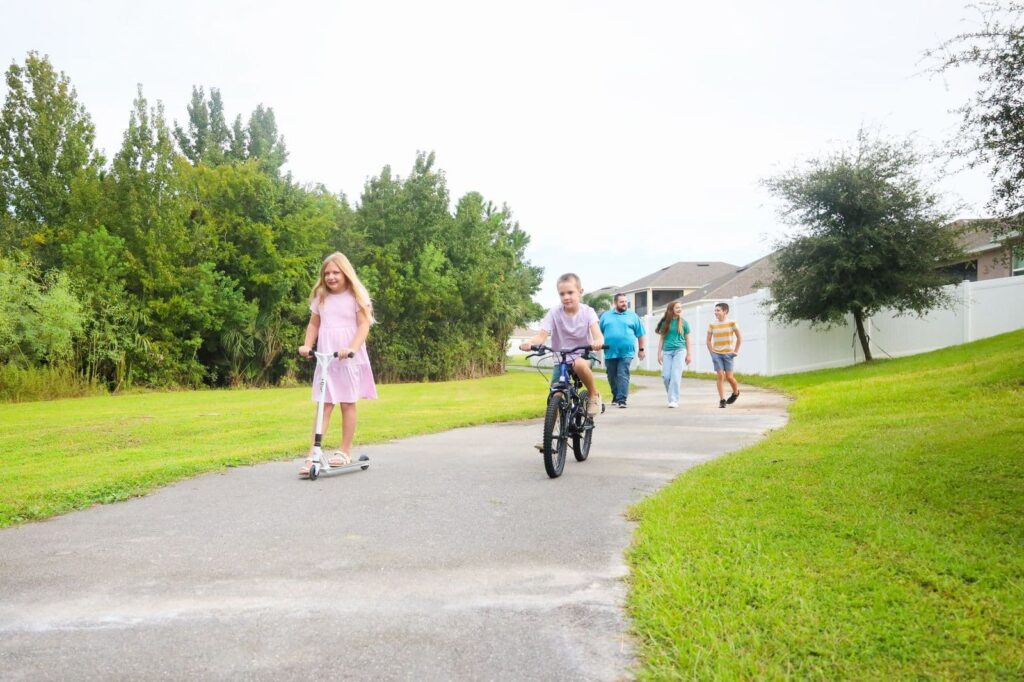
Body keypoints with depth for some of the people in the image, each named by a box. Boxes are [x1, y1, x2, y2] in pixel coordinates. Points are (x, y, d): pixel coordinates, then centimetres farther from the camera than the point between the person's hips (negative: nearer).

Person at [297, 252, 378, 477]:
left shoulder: (356, 296, -1)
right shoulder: (320, 298, 10)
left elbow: (364, 325, -8)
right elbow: (313, 324, 16)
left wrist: (352, 348, -22)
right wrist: (307, 345, -2)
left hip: (350, 359, -2)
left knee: (347, 403, 4)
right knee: (323, 405, -3)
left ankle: (345, 451, 15)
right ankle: (312, 454, -7)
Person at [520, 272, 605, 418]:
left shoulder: (587, 311, -8)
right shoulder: (554, 313, -8)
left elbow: (597, 333, -23)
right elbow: (541, 335, -18)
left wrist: (598, 341, -48)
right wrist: (530, 343, -41)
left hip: (583, 356, -2)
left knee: (579, 365, -37)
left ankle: (594, 394, -11)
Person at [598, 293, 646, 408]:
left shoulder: (632, 316, 9)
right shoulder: (605, 315, 11)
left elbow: (640, 334, 11)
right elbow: (599, 332, 13)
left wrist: (641, 349, 10)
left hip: (626, 352, -2)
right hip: (610, 352, 2)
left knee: (623, 375, -12)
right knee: (612, 377, 10)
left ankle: (622, 399, -14)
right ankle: (615, 396, 28)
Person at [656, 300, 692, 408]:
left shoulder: (684, 323, 6)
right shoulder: (665, 322, 8)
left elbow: (687, 339, 10)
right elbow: (661, 339, 12)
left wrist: (689, 355, 8)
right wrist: (659, 353, 8)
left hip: (679, 350, -2)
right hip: (667, 351, 2)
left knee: (675, 376, -10)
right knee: (666, 376, -3)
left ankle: (674, 400, -9)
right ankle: (672, 397, 17)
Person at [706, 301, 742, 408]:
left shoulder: (732, 323, -3)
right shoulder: (712, 325, 2)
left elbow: (739, 338, 4)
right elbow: (708, 340, 10)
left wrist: (736, 351, 1)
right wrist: (712, 352, 1)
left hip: (728, 354, -1)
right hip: (716, 354, 1)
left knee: (729, 376, -2)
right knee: (720, 376, -7)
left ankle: (736, 392, 28)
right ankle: (722, 400, -3)